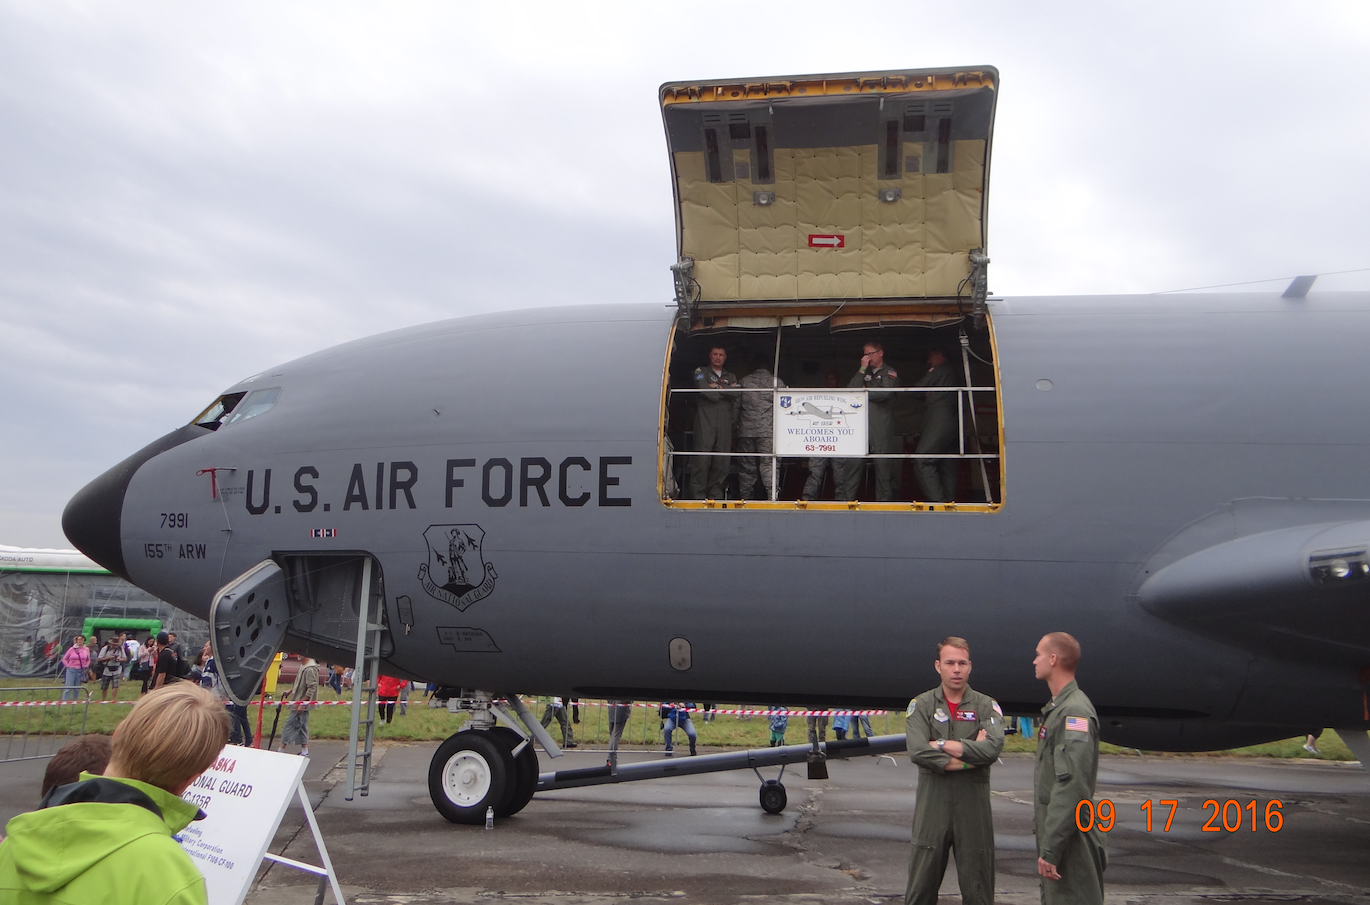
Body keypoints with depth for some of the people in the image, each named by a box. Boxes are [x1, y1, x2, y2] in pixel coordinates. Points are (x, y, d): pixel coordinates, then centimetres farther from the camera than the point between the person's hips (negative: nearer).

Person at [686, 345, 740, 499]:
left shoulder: (731, 377, 24)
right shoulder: (701, 372, 13)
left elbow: (737, 393, 3)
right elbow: (704, 390, -5)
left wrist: (718, 387, -4)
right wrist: (726, 392, 5)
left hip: (725, 422, 4)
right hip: (705, 419, -4)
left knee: (722, 460, -2)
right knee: (702, 458, -12)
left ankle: (715, 495, 3)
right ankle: (698, 496, -12)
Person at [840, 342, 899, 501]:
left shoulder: (890, 373, 9)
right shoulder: (864, 373, 24)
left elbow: (885, 393, -8)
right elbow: (850, 390, 9)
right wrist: (862, 369, 4)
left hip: (881, 424, -4)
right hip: (860, 423, 4)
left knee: (883, 463, -5)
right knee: (853, 461, -5)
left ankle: (884, 500, -1)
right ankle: (846, 498, -6)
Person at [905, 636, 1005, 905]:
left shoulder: (987, 706, 3)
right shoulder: (921, 705, 2)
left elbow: (993, 749, -16)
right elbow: (918, 753, -14)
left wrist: (941, 745, -13)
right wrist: (970, 755, -12)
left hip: (974, 806, 0)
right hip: (932, 805, 0)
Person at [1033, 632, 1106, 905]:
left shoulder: (1074, 711, -19)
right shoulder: (1058, 708, 13)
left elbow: (1072, 786, -25)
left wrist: (1050, 849, -25)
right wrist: (1046, 841, 17)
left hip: (1070, 836, -10)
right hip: (1054, 828, 10)